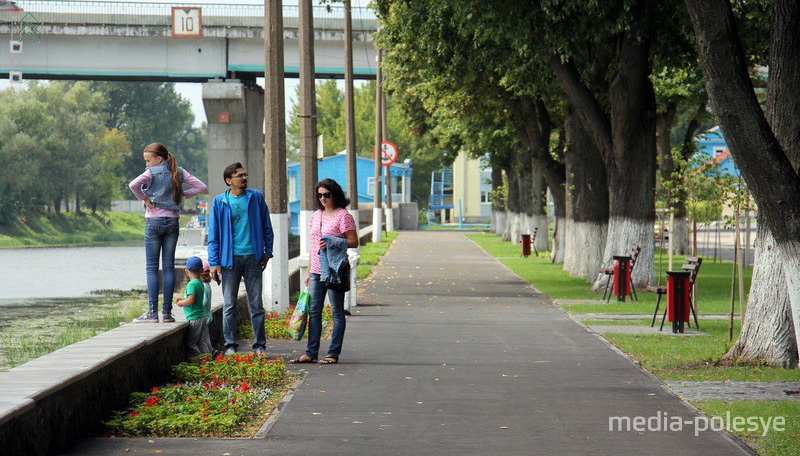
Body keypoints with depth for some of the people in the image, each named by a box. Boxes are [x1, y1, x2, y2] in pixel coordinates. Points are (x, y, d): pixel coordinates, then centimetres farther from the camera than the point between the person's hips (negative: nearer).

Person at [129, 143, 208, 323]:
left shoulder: (152, 173, -7)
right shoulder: (179, 172, 8)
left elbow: (134, 185, -23)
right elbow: (202, 187, 7)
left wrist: (145, 199, -8)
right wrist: (181, 194, 9)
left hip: (154, 221, -4)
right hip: (173, 221, 4)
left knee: (152, 267, -1)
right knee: (169, 266, 5)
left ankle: (152, 312, -7)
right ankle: (167, 312, 3)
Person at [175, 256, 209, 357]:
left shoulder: (192, 284, -16)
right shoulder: (200, 283, 11)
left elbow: (191, 300, -24)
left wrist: (181, 303, -7)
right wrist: (183, 300, 17)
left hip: (194, 318, -9)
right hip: (202, 317, 9)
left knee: (189, 342, -1)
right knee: (203, 343, 10)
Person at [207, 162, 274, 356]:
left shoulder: (256, 198, 6)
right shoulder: (219, 202, 2)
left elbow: (266, 226, 13)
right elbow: (213, 235, 4)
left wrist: (267, 252, 6)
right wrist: (214, 262, -2)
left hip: (253, 258, 1)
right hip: (230, 258, -1)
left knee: (256, 303, 3)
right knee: (229, 305, 2)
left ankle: (260, 344, 8)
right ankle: (230, 344, 8)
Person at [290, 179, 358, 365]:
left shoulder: (343, 216, -7)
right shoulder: (317, 215, 14)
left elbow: (354, 242, -9)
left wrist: (332, 242, -22)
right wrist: (309, 271, 17)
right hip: (317, 271, 7)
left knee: (337, 312, 0)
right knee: (313, 311, 6)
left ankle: (333, 353, 2)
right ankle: (311, 352, 8)